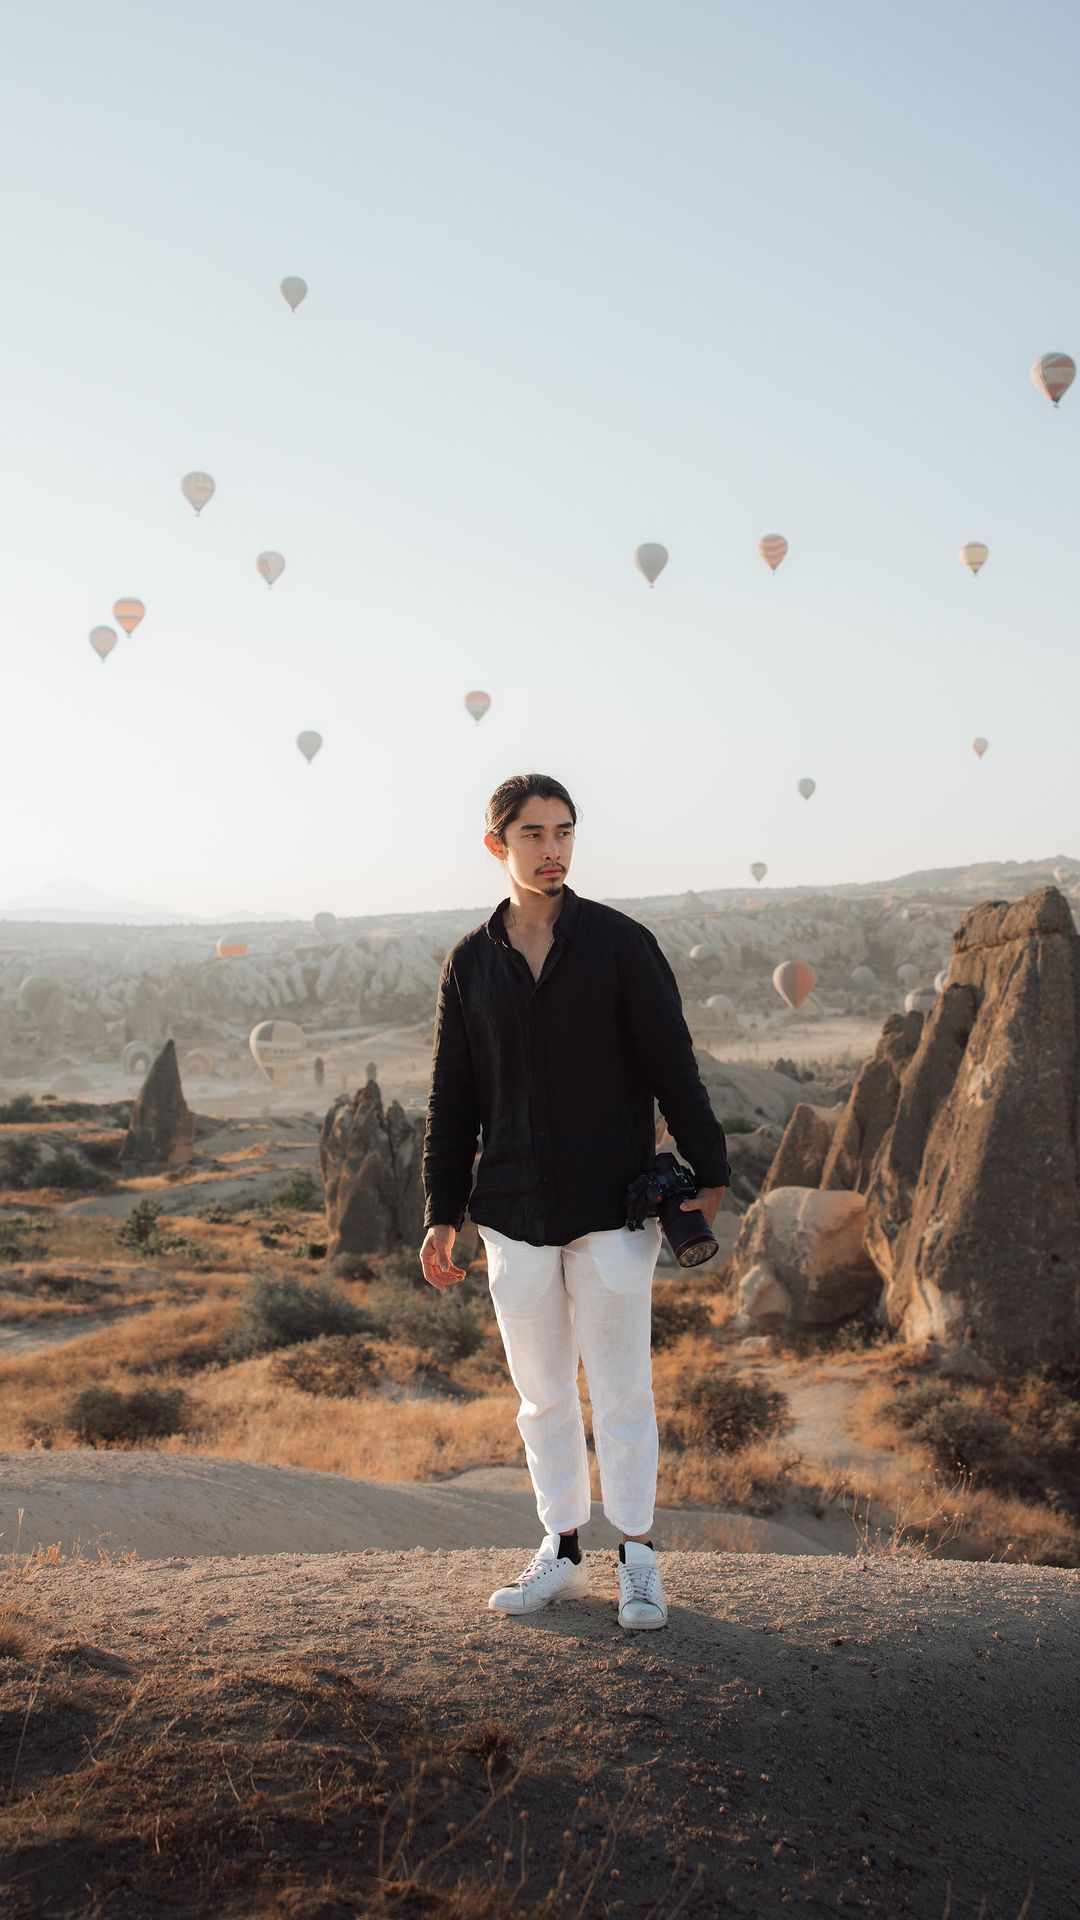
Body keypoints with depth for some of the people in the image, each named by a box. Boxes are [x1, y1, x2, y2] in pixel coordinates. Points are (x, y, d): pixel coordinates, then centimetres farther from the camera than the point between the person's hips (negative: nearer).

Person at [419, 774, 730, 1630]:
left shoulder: (621, 943, -2)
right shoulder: (471, 963, 6)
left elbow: (673, 1067, -1)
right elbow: (452, 1099, 9)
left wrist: (708, 1173, -4)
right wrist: (443, 1213, 6)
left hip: (612, 1207, -3)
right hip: (515, 1214, 3)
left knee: (621, 1391, 3)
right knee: (542, 1394, 12)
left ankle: (639, 1558, 18)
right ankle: (562, 1553, 26)